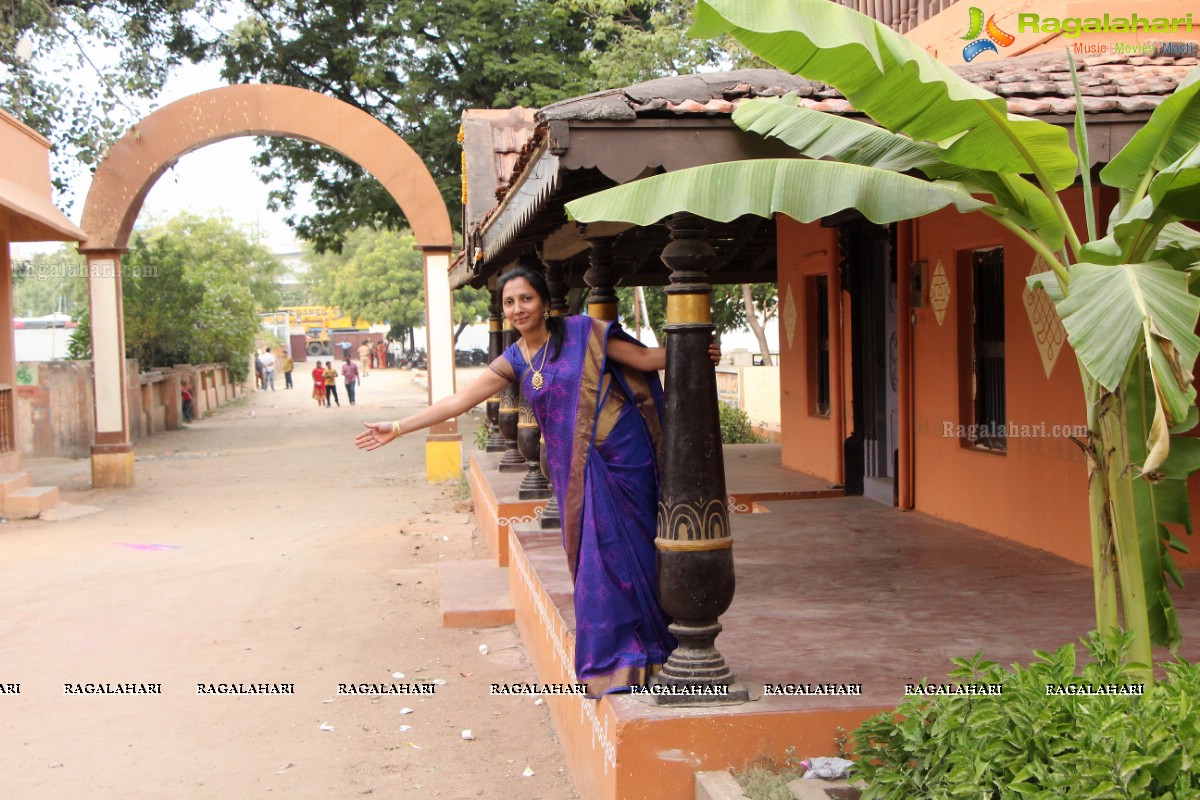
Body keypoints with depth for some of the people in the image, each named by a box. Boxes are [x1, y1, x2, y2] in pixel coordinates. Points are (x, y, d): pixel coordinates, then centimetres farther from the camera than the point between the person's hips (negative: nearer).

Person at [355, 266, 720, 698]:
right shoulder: (515, 361, 8)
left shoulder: (582, 333, -5)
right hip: (575, 469, 5)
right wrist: (396, 428, 7)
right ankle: (612, 657, 17)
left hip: (620, 455, -4)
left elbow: (644, 358, -3)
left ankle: (635, 654, 11)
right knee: (592, 556, 5)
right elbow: (460, 399, 8)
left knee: (622, 548, -1)